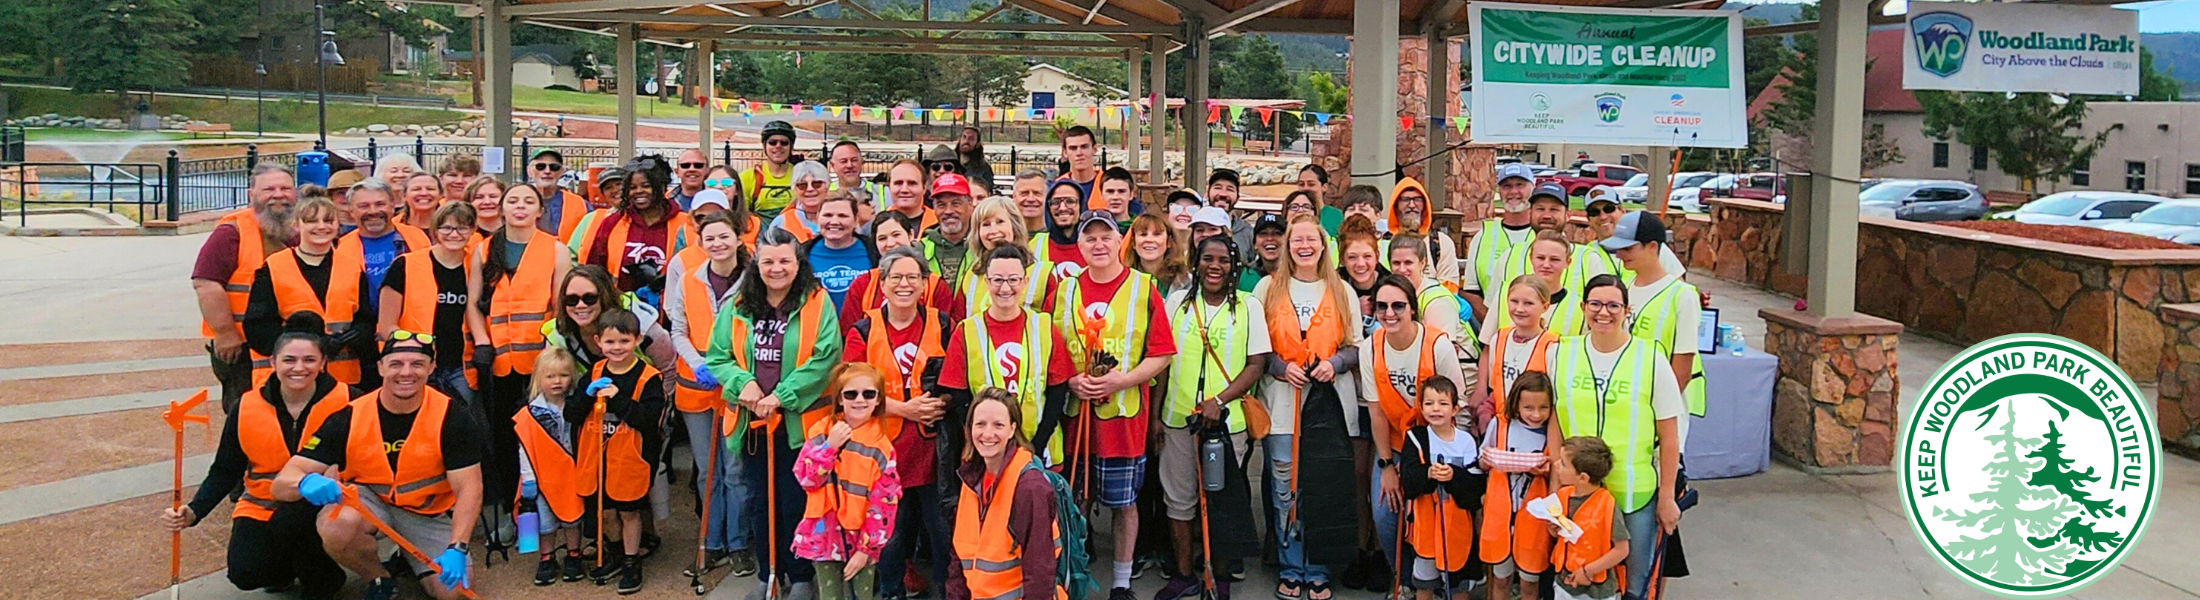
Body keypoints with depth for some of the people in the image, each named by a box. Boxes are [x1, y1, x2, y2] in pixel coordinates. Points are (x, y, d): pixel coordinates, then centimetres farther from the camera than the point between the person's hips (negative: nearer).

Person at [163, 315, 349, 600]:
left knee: (289, 522, -35)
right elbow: (225, 471, 3)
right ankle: (287, 566, 19)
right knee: (246, 573, -21)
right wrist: (193, 512, -11)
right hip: (262, 506, 3)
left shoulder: (346, 402, -12)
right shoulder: (246, 408, -2)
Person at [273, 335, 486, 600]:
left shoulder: (452, 419, -17)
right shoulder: (348, 419, -15)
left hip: (429, 514, 0)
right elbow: (282, 483, -17)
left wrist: (456, 549, -35)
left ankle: (409, 559, 15)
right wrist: (306, 483, -44)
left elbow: (468, 489, -19)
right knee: (337, 524, -35)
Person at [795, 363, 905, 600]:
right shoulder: (822, 434, 1)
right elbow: (805, 479, -8)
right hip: (824, 536, 2)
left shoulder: (881, 447, -8)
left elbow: (884, 505, -9)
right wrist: (830, 446, -18)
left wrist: (866, 549, -11)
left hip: (861, 540, -2)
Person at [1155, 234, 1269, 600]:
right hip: (1178, 417, 2)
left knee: (1222, 499, 5)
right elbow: (1162, 359, 9)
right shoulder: (1178, 302, 5)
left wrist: (1218, 400, -15)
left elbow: (1256, 365, -3)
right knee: (1179, 498, 9)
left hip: (1228, 419, -2)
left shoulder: (1248, 306, 0)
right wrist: (1155, 413, 5)